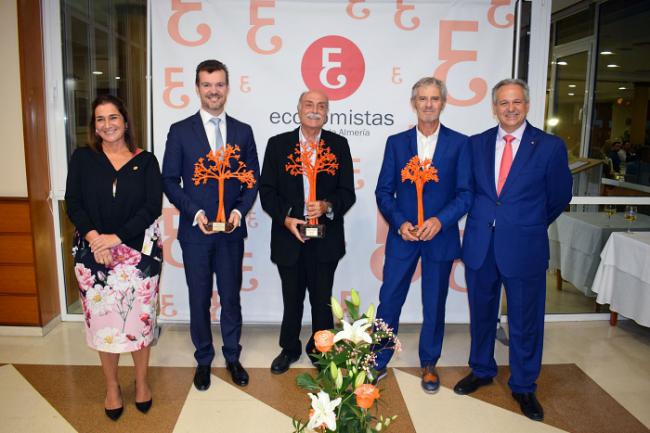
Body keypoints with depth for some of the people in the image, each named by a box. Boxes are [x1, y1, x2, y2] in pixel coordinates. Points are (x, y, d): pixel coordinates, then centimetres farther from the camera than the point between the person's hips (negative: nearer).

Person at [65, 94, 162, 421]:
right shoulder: (82, 158, 5)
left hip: (139, 253, -1)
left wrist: (116, 237, -16)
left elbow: (153, 207, -7)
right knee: (102, 319, 8)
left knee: (139, 317, 5)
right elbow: (73, 203, 0)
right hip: (94, 253, 1)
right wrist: (94, 237, -15)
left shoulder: (145, 161, 2)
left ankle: (141, 382, 27)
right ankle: (112, 387, 28)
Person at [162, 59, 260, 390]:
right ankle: (203, 360, 29)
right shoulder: (180, 131, 0)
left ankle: (232, 357, 30)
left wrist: (240, 210, -11)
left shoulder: (243, 131, 5)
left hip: (231, 230, 1)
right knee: (199, 299, 11)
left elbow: (253, 179, 6)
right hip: (195, 230, -1)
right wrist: (195, 212, -14)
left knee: (231, 297, 12)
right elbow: (169, 180, -1)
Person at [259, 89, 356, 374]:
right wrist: (285, 219, -14)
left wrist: (327, 206, -22)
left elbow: (347, 193, -2)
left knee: (322, 300, 11)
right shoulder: (277, 144, 2)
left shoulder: (339, 145, 1)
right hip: (288, 236, 1)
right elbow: (267, 190, 0)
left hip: (325, 241, 0)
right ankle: (289, 349, 36)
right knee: (292, 299, 15)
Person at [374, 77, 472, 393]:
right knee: (389, 301, 5)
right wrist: (400, 222, -13)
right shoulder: (396, 142, 4)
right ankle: (379, 362, 23)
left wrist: (440, 221, -17)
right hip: (402, 235, 1)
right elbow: (383, 191, 2)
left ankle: (429, 364, 30)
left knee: (434, 305, 11)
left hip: (441, 236, 0)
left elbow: (465, 193, -3)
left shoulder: (459, 143, 1)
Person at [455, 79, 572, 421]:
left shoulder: (550, 146, -4)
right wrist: (486, 218, 6)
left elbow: (558, 197, 4)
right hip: (480, 244, 3)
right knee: (481, 313, 17)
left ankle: (523, 386, 31)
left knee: (525, 320, 10)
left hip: (524, 247, -2)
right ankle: (481, 370, 40)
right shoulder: (476, 144, 3)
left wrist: (529, 225, 13)